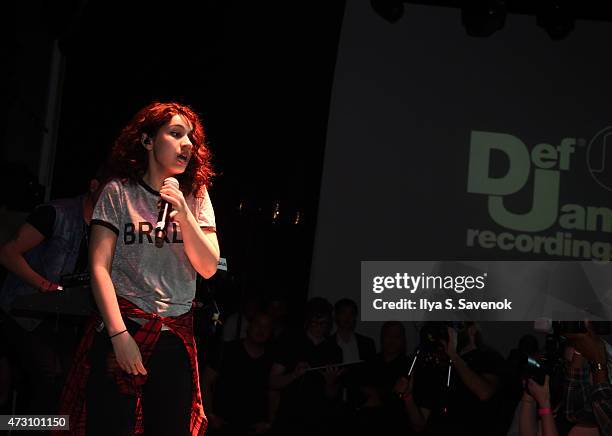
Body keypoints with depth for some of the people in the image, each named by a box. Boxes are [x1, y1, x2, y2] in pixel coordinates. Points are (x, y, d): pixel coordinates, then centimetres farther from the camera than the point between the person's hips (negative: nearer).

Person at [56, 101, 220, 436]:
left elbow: (208, 268, 2)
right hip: (122, 327, -3)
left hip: (177, 334, 3)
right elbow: (99, 268, -7)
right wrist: (119, 334, -16)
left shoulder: (196, 197, 9)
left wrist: (183, 214, -12)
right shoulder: (119, 192, -2)